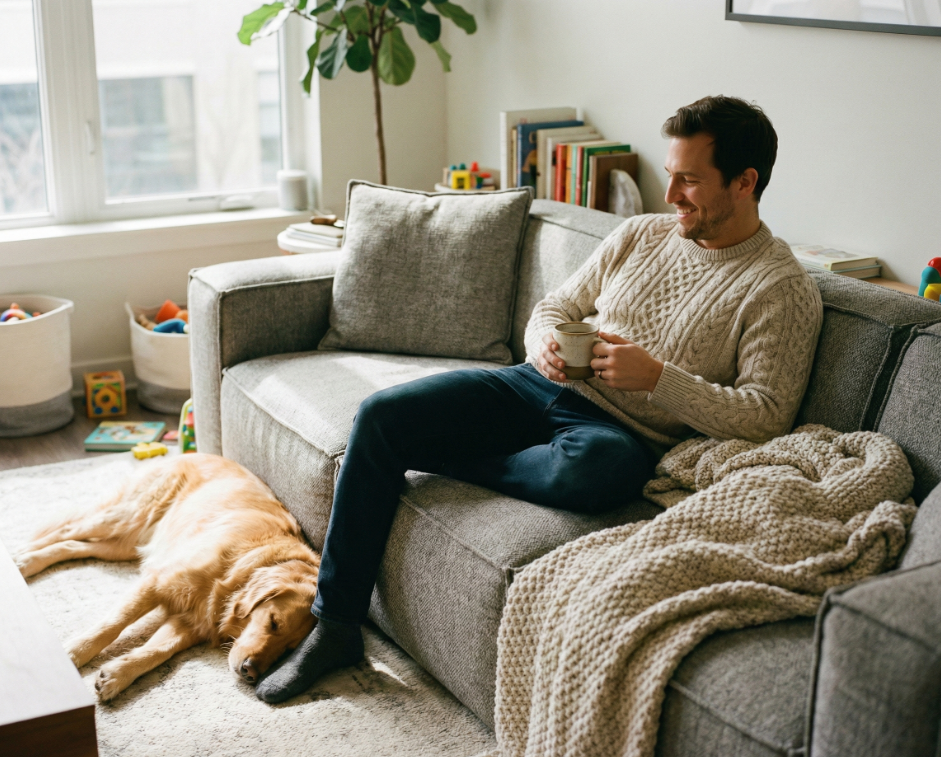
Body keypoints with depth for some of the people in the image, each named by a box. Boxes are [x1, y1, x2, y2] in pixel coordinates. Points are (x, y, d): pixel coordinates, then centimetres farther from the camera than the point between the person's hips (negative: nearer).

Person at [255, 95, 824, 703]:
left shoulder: (784, 290, -5)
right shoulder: (640, 234, 14)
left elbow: (767, 415, -12)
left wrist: (657, 376, -19)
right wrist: (544, 344, -4)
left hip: (627, 432, -5)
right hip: (542, 387, 6)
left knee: (588, 468, -43)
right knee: (381, 416, -13)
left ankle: (447, 460, -10)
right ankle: (336, 625, -6)